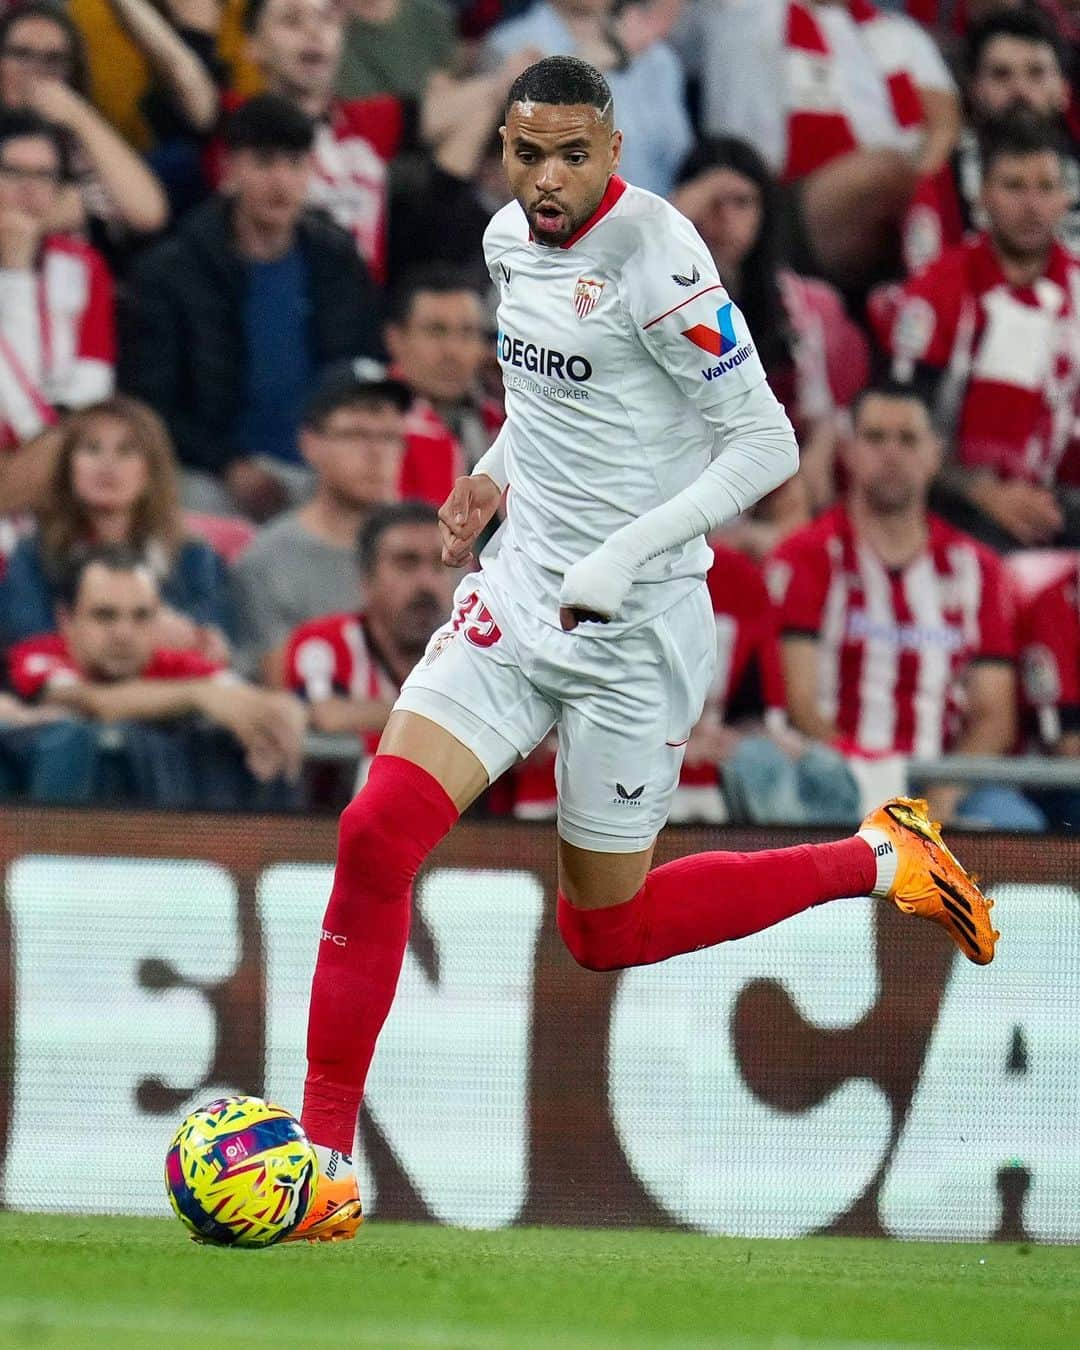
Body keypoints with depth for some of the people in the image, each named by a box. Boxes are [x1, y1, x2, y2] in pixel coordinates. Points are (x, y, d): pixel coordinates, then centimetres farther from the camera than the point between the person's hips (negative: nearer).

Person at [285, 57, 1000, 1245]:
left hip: (635, 625, -6)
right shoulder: (509, 240, 5)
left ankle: (885, 859, 28)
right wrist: (494, 473, 11)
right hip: (520, 592, 6)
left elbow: (765, 443, -18)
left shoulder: (654, 258, -19)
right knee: (377, 830, -14)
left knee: (607, 932, 8)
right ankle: (324, 1159, -6)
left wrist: (630, 550, -24)